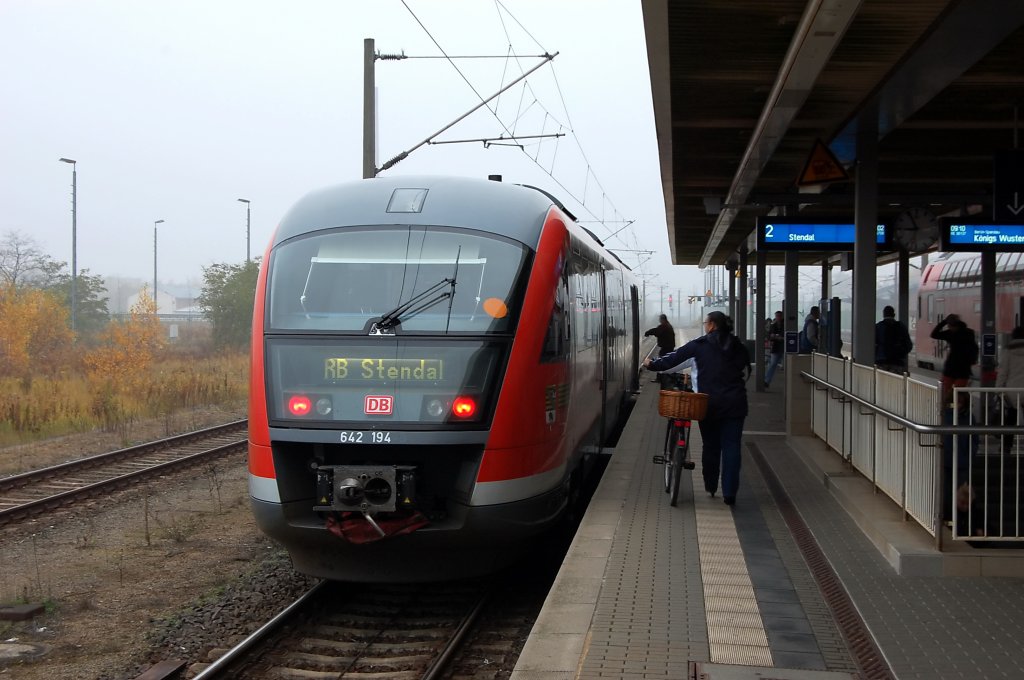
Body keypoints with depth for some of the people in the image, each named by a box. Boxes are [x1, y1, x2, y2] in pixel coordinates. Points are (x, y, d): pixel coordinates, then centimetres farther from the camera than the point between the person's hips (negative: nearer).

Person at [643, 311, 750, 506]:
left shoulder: (700, 344, -2)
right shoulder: (739, 347, 6)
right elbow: (746, 372, 7)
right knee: (731, 446, 1)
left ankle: (710, 487, 24)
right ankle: (729, 492, -4)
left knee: (710, 445, 13)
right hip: (735, 402, 1)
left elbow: (675, 357, -2)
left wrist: (652, 364, 7)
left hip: (710, 402, -1)